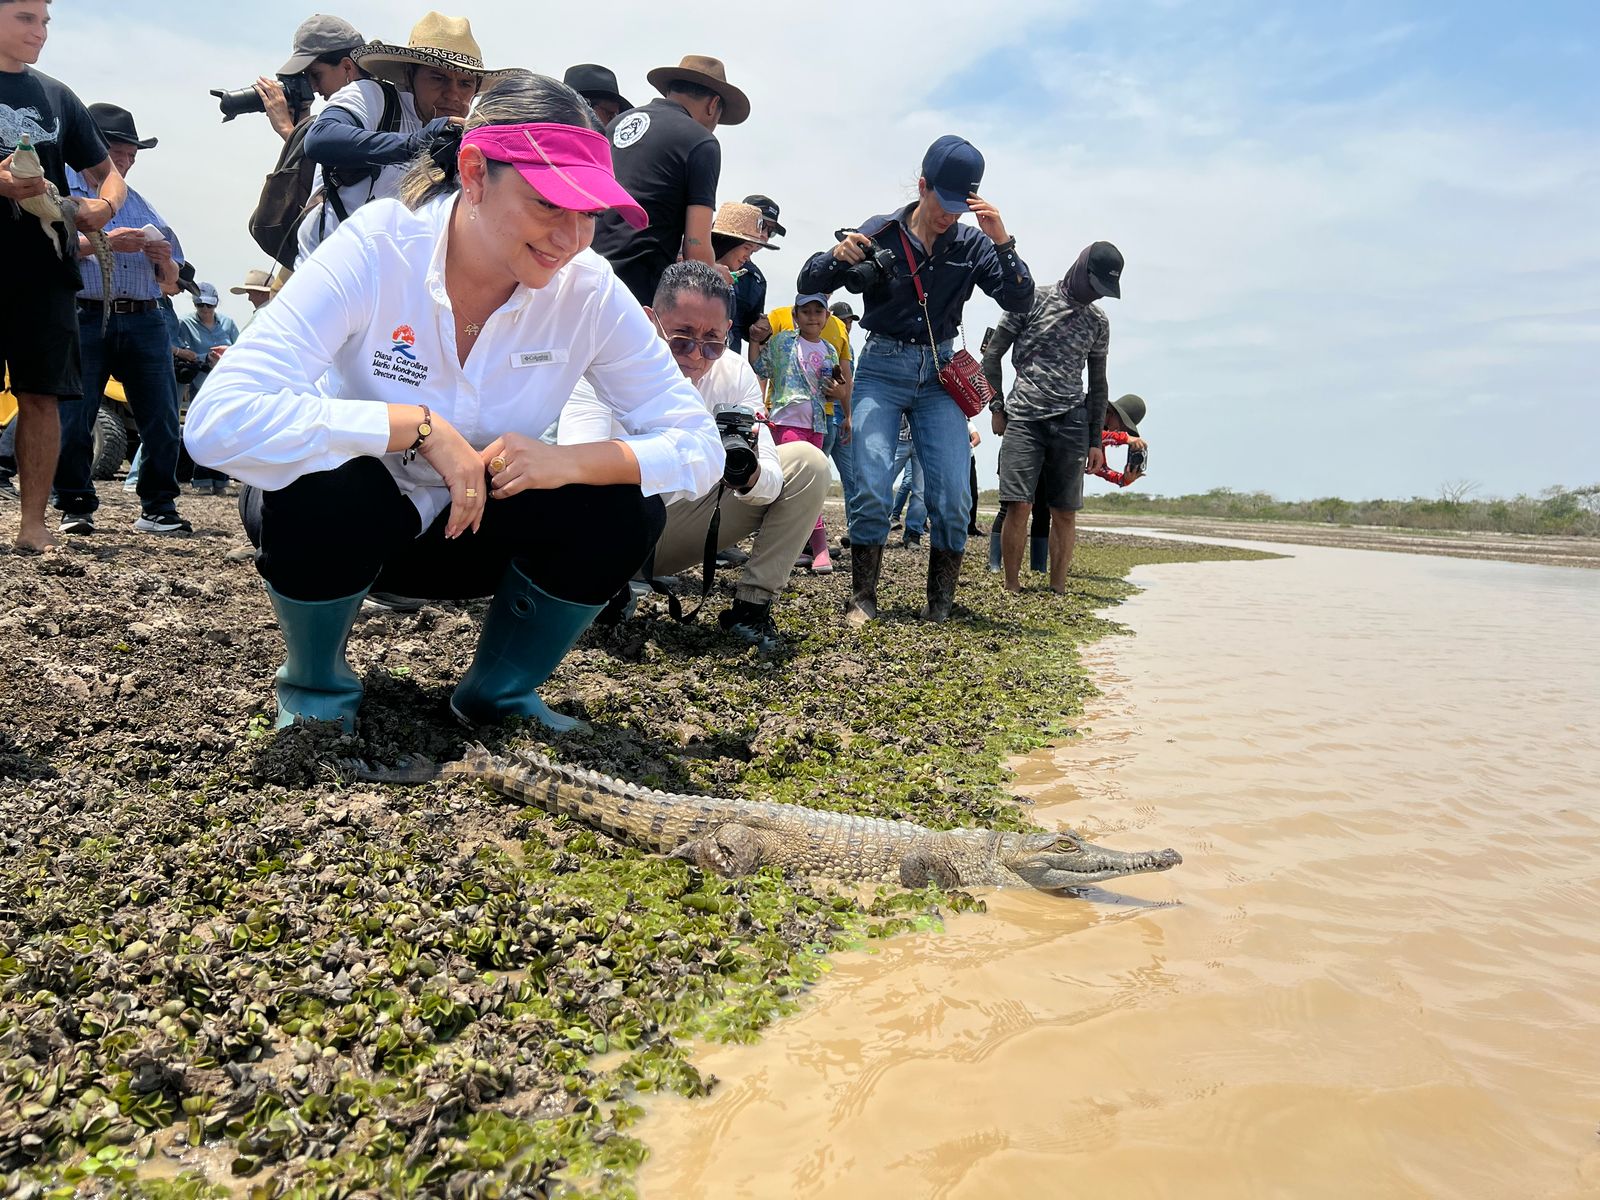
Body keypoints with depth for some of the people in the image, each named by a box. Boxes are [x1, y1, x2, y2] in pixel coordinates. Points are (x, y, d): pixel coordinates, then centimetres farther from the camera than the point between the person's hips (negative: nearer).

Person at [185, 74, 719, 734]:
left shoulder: (589, 291, -17)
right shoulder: (376, 250, -26)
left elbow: (697, 446, -17)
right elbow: (218, 422, -34)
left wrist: (568, 461, -33)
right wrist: (420, 426, -36)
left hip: (475, 527, 2)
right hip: (350, 521, -2)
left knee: (625, 511, -23)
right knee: (322, 487, -36)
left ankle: (499, 692, 3)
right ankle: (315, 684, -2)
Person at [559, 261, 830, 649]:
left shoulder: (736, 373, -11)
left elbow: (770, 486, -17)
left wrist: (750, 475, -42)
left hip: (685, 525, 3)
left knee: (807, 463, -10)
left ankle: (751, 604, -6)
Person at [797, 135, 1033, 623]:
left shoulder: (972, 244, 3)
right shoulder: (880, 233, -2)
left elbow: (1019, 301, -3)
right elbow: (808, 283, -1)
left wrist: (1001, 242, -17)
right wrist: (838, 258, -23)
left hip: (939, 375, 2)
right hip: (881, 369, -2)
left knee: (953, 499, -8)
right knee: (871, 491, -14)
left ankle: (939, 609, 5)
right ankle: (863, 601, 0)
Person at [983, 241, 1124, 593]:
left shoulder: (1099, 322, 15)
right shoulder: (1032, 300, 4)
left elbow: (1098, 383, 20)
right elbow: (992, 355, 7)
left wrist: (1095, 440, 15)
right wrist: (997, 406, 1)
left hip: (1071, 424, 3)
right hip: (1023, 421, -3)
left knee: (1065, 513, 0)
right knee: (1019, 506, -11)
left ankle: (1058, 589, 8)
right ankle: (1011, 587, -2)